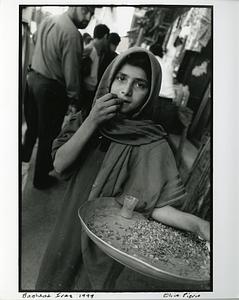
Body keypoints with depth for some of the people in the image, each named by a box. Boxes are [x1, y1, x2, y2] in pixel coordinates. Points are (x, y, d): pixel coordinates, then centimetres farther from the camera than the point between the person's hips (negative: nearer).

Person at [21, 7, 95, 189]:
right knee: (48, 135, 6)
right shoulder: (72, 34, -20)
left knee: (32, 125, 26)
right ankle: (41, 178, 22)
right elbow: (71, 71, -19)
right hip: (51, 88, -8)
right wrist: (74, 97, -6)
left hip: (32, 78, 8)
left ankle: (25, 155, 50)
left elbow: (42, 50, 11)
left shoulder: (47, 20, 6)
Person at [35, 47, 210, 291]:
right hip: (72, 221, 5)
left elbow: (151, 204, -25)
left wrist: (198, 225, -42)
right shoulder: (86, 117, -7)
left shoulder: (150, 143, -22)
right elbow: (59, 164, -15)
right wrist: (91, 122, -26)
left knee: (91, 283, 21)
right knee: (56, 279, 28)